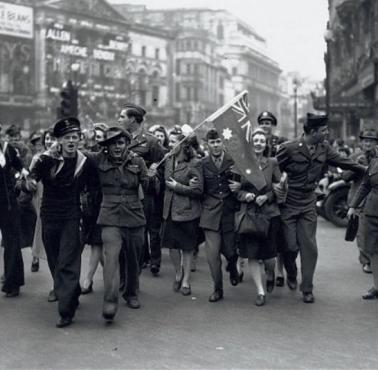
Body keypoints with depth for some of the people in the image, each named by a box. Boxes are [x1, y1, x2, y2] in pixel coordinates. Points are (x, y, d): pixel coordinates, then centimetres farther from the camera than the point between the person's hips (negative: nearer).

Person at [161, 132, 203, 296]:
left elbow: (198, 190, -14)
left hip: (187, 211, -5)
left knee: (187, 247, 6)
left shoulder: (194, 164, -11)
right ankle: (178, 274, 30)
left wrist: (177, 187, -13)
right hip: (170, 210, 5)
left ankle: (186, 281, 19)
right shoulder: (168, 161, 6)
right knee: (171, 245, 6)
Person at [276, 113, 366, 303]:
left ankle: (307, 289, 11)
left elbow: (341, 161, 10)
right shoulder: (288, 148, -15)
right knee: (290, 246, -1)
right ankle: (291, 276, 30)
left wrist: (365, 169, 9)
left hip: (308, 204, 4)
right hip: (287, 204, -4)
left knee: (309, 246, 1)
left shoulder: (323, 148, 0)